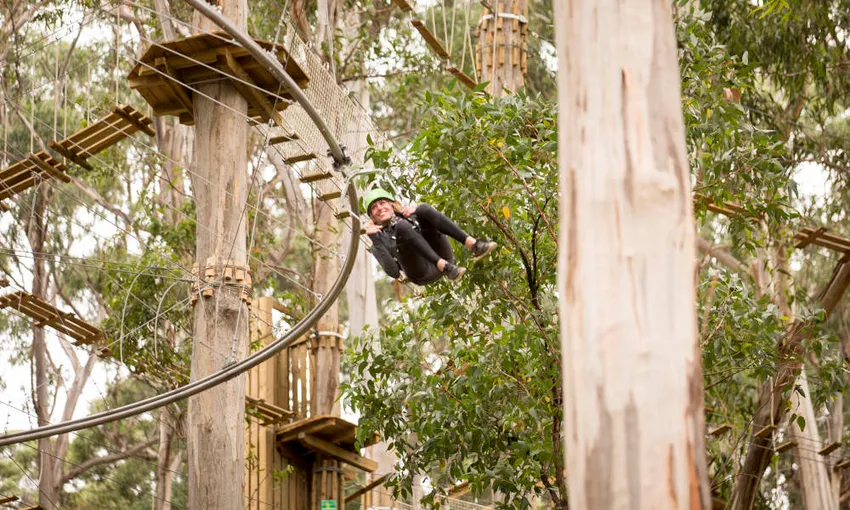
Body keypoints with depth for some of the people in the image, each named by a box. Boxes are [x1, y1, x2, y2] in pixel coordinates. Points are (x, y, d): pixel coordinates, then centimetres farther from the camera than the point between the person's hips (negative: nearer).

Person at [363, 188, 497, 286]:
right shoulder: (379, 237, 18)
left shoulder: (405, 215, 29)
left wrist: (416, 210, -1)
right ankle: (444, 266, -37)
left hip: (442, 256, 3)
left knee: (423, 208, -11)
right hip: (422, 274, -3)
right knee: (402, 226, -23)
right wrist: (375, 241, -9)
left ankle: (472, 244, -28)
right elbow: (393, 272, -2)